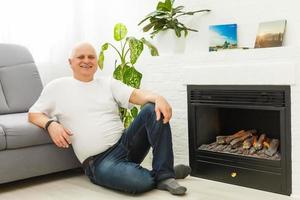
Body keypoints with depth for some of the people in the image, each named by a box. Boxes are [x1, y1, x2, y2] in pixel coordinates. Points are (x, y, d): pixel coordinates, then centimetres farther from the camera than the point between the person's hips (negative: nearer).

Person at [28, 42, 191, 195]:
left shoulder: (108, 83, 13)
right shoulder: (57, 87, 8)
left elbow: (137, 95, -2)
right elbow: (33, 114, 10)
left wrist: (158, 98, -24)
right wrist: (50, 124, -14)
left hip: (125, 143, 4)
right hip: (99, 162, -4)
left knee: (153, 109, -20)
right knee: (138, 181, -36)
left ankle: (164, 175, -18)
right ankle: (164, 173, -1)